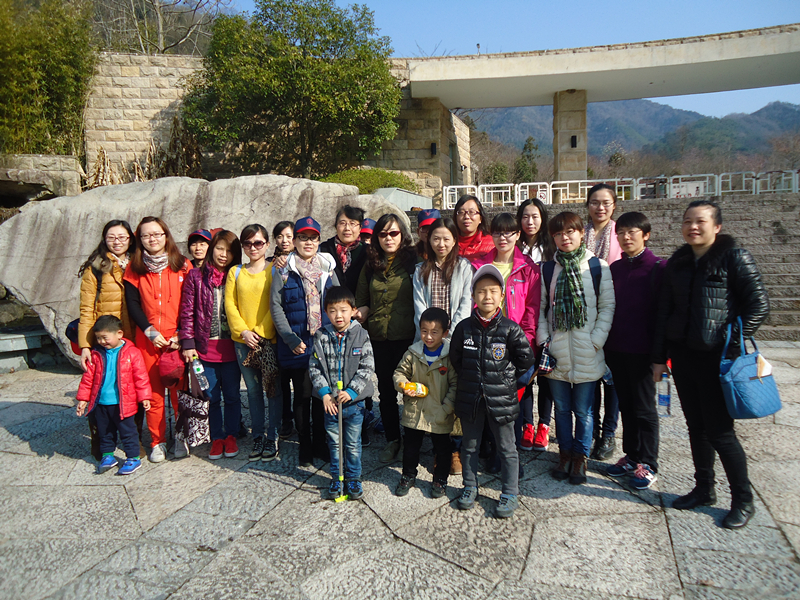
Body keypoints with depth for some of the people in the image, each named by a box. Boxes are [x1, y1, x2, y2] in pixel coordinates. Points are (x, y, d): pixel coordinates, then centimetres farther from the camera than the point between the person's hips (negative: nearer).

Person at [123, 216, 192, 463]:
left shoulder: (182, 266, 4)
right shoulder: (134, 269, 8)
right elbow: (132, 304, 4)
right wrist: (150, 331, -8)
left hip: (178, 338, -1)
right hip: (147, 340, 1)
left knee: (180, 391, 1)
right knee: (153, 393, 5)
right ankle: (158, 442, 17)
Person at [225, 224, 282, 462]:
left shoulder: (274, 271, 0)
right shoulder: (235, 272, 11)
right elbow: (230, 304, 5)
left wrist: (262, 333, -14)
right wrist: (243, 332, -8)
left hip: (270, 339, -3)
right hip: (243, 341, 3)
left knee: (273, 389, 3)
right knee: (253, 390, 11)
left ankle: (272, 437, 15)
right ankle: (258, 436, 22)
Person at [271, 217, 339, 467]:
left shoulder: (328, 268, 9)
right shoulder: (284, 271, 1)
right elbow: (276, 307, -2)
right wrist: (291, 339, -11)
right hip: (297, 345, -2)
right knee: (302, 395, 5)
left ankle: (320, 444, 25)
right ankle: (305, 447, 19)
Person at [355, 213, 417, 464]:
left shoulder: (413, 260, -1)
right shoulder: (371, 265, 11)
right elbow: (361, 299, 20)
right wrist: (361, 312, -1)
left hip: (407, 336, -4)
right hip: (378, 337, 4)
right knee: (385, 389, 12)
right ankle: (392, 439, 29)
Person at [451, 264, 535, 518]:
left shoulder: (510, 329, -8)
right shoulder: (464, 327, -2)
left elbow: (526, 359, 1)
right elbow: (455, 358, 10)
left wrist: (506, 379, 2)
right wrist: (468, 379, 8)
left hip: (501, 398, -2)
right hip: (470, 398, 2)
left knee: (506, 447, 10)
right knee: (470, 445, 16)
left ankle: (510, 494, 24)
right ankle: (470, 487, 34)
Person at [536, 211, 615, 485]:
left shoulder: (598, 267, -1)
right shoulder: (547, 269, 6)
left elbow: (608, 306, -1)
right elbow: (540, 307, 8)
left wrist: (596, 340, -9)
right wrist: (543, 338, -1)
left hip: (586, 353, -2)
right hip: (557, 351, 2)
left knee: (583, 410, 6)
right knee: (561, 407, 13)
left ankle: (580, 456, 24)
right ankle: (565, 453, 30)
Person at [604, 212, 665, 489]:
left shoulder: (658, 268, -7)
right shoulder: (615, 268, 9)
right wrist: (605, 345, 8)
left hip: (641, 351, -5)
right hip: (615, 349, 5)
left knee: (644, 408, 5)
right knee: (626, 404, 15)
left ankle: (647, 464, 17)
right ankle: (631, 456, 28)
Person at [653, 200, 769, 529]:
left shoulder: (734, 257, -6)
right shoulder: (677, 263, 10)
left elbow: (759, 305, -8)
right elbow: (663, 312, 12)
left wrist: (734, 344, -14)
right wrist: (659, 357, 10)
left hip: (716, 357, -5)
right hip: (683, 354, 5)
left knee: (719, 431, -1)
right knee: (696, 427, 14)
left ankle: (743, 501, 17)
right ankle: (704, 490, 29)